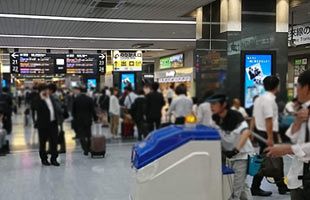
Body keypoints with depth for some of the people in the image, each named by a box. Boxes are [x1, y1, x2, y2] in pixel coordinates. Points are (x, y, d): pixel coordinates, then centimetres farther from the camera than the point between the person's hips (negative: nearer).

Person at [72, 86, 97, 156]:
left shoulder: (76, 99, -6)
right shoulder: (90, 99, -9)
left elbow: (73, 110, 0)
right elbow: (93, 110, -7)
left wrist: (75, 117, 13)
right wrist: (95, 118, 4)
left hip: (78, 120, -1)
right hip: (88, 120, 1)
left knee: (81, 135, 2)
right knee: (88, 135, 17)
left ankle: (86, 150, -7)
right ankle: (89, 148, 25)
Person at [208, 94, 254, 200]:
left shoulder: (235, 116, -25)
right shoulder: (216, 118, -4)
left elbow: (246, 132, -39)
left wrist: (236, 150, -47)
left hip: (242, 154, -8)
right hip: (231, 155, 8)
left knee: (236, 188, -7)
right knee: (241, 184, 21)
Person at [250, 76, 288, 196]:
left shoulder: (259, 99, 12)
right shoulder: (269, 99, -17)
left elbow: (254, 117, 13)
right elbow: (268, 120, -23)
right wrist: (270, 138, -23)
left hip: (260, 132, 10)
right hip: (268, 134, -10)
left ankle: (282, 186, 27)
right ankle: (255, 188, 8)